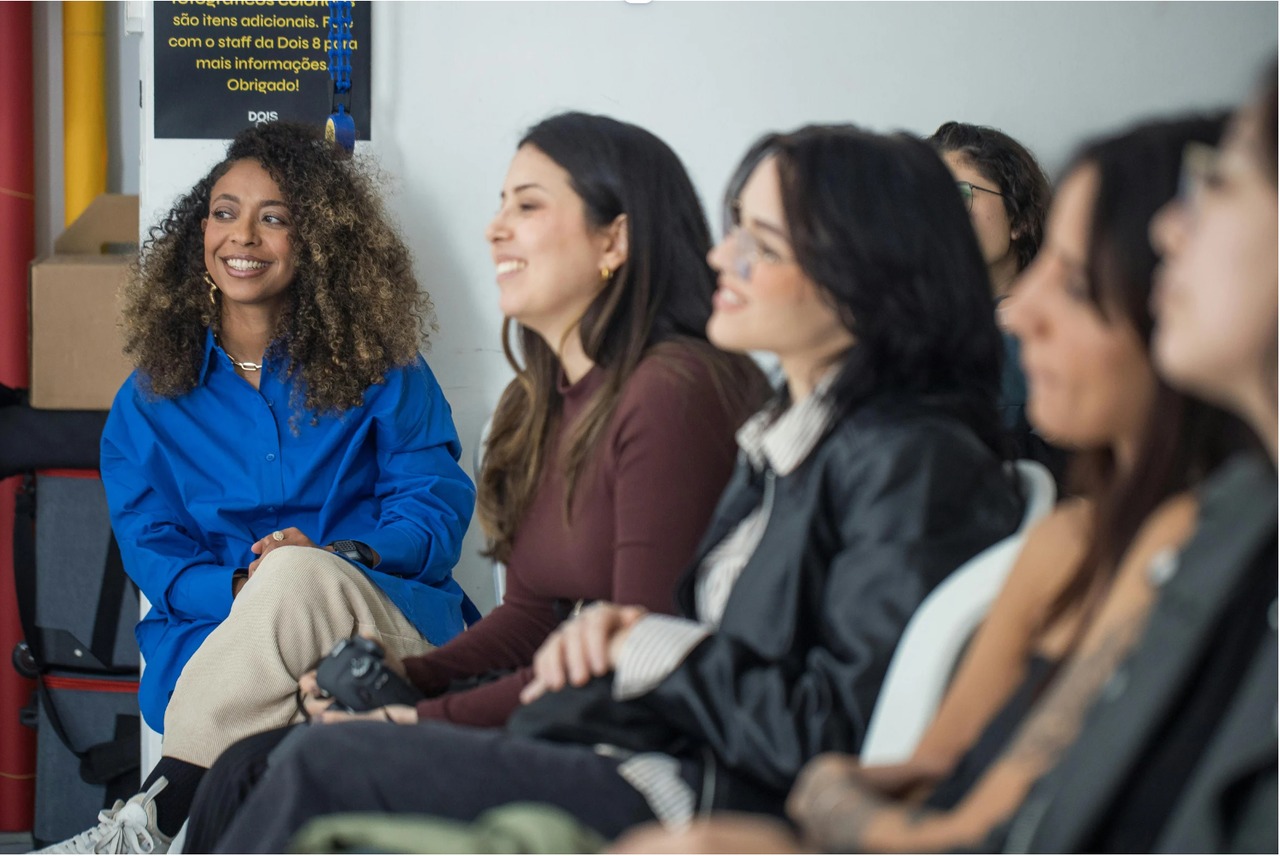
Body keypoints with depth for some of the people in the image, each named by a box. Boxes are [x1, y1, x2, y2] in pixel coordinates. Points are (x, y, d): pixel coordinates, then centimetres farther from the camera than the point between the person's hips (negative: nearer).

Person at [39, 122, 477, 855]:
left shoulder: (380, 371, 12)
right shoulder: (152, 398, 15)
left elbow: (439, 505, 4)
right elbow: (151, 548, 7)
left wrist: (341, 558, -17)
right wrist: (241, 592, -15)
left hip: (386, 621, 0)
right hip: (217, 641, 1)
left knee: (298, 575, -37)